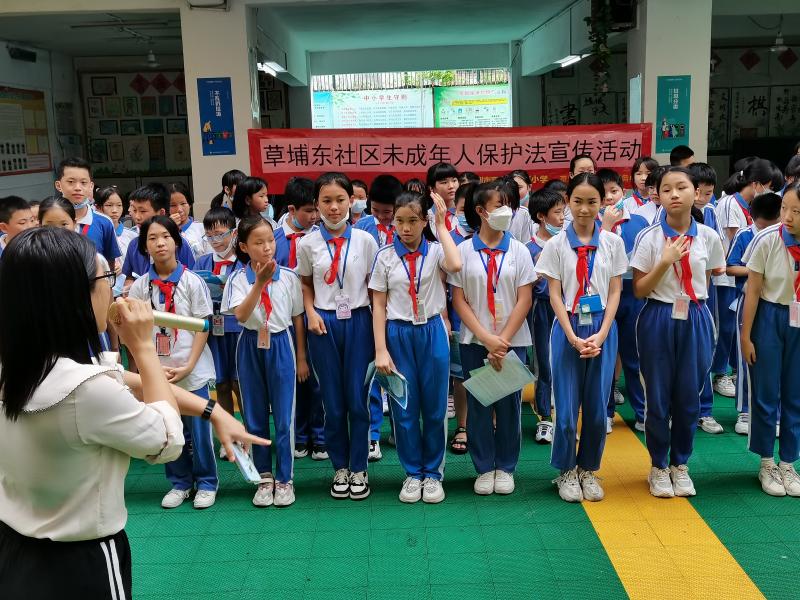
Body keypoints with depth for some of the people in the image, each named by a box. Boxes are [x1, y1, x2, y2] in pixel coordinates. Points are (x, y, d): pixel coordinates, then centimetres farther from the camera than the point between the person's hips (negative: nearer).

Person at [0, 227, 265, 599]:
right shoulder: (86, 390, -31)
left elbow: (127, 384, 3)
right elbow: (168, 440, -13)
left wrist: (213, 412, 6)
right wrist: (143, 346, -10)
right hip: (79, 567, -7)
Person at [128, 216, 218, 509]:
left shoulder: (192, 282, -5)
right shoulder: (139, 286, 1)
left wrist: (188, 366, -13)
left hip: (193, 372, -2)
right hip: (157, 373, 2)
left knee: (199, 430, 4)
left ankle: (206, 483, 22)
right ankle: (179, 482, 28)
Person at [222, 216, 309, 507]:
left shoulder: (289, 277, -3)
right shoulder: (238, 279, -5)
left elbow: (297, 319, 4)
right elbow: (240, 315, -20)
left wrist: (301, 358, 6)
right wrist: (259, 282, -27)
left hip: (281, 345, -1)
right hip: (251, 347, 1)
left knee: (284, 416, 1)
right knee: (255, 416, 9)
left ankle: (285, 479, 15)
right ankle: (264, 477, 24)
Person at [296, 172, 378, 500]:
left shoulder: (365, 240, -2)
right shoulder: (308, 244, 0)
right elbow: (306, 285, 11)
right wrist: (311, 313, -5)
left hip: (358, 321, -1)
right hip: (324, 323, 1)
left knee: (357, 399, 3)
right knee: (332, 401, 8)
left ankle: (358, 468, 18)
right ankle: (340, 467, 23)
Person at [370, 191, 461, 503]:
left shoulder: (435, 251, -2)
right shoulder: (385, 256, 0)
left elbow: (456, 265, -27)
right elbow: (378, 306, 1)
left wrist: (442, 225, -17)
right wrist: (380, 350, -6)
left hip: (432, 332, 0)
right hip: (398, 334, 1)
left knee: (435, 407, 7)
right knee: (404, 408, 7)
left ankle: (432, 473, 23)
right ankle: (412, 473, 23)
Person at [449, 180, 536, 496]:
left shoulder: (518, 251, 2)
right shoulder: (463, 251, 0)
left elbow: (524, 301, -2)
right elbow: (459, 300, -3)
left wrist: (503, 340, -11)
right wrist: (486, 339, -12)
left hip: (512, 341, 1)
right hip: (474, 342, 0)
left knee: (509, 404, 6)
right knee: (478, 404, 6)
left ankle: (505, 468, 21)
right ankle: (484, 468, 20)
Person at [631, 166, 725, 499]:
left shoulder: (708, 237, 0)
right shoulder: (649, 237, -7)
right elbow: (639, 290, -8)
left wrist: (694, 299, 9)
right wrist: (665, 262, -17)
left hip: (696, 321, 2)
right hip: (659, 320, -2)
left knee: (689, 397, 9)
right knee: (658, 398, 6)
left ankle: (680, 465, 28)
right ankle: (659, 467, 24)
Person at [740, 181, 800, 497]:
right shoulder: (768, 240, -16)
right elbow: (753, 291, -8)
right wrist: (746, 336, -6)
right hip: (769, 319, -2)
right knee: (766, 394, 6)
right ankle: (767, 464, 21)